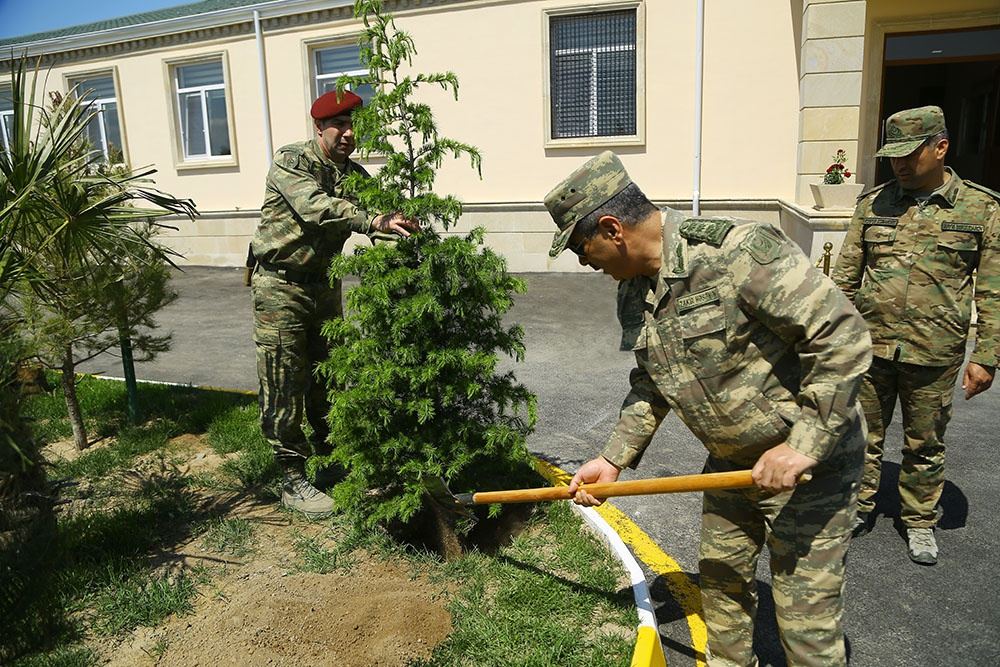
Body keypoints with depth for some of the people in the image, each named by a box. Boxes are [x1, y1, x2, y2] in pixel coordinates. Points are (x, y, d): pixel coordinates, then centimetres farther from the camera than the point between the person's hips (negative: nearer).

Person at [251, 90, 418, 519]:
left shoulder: (354, 175, 6)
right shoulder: (291, 161, -14)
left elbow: (382, 210, -8)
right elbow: (317, 207, -32)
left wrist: (407, 228, -31)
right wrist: (376, 222, -45)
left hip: (324, 284, 6)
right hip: (281, 286, -6)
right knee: (285, 386, -2)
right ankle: (293, 481, 8)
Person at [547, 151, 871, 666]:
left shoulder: (738, 253, -28)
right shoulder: (633, 292, 0)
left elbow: (844, 335, -27)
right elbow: (650, 387, 11)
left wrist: (804, 446, -28)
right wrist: (613, 459, 5)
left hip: (812, 455, -7)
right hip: (731, 459, 8)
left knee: (805, 619, 1)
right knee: (721, 580, 21)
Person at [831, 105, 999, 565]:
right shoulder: (873, 203, 3)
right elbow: (845, 276, 7)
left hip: (933, 354, -1)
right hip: (869, 346, 2)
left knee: (925, 445, 13)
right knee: (863, 436, 12)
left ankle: (920, 522, 31)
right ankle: (859, 509, 30)